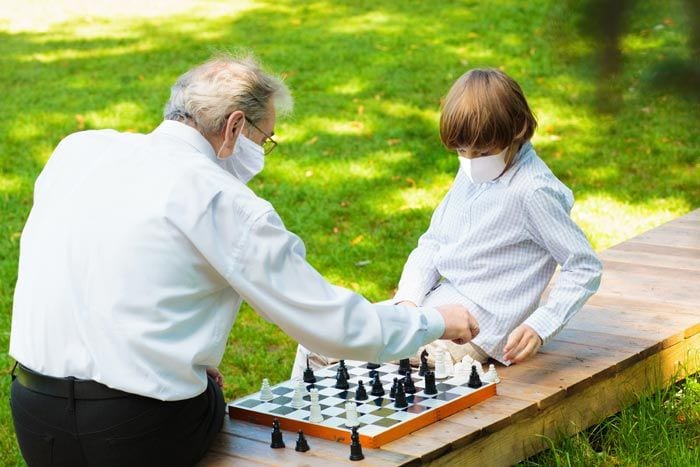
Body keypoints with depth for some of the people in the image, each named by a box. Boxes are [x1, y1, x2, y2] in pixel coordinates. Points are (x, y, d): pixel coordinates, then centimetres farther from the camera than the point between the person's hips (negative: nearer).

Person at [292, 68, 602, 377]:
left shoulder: (532, 191, -16)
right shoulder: (472, 172, 8)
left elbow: (586, 268, -14)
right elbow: (433, 242, 12)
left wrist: (539, 328, -22)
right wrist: (407, 300, -5)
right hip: (436, 300, 8)